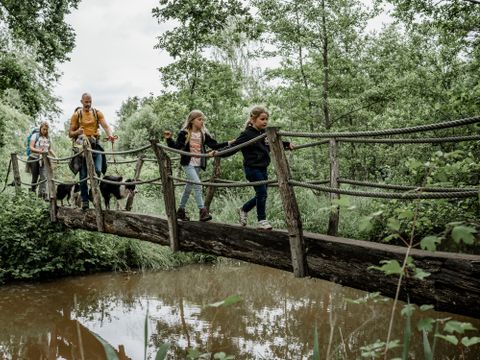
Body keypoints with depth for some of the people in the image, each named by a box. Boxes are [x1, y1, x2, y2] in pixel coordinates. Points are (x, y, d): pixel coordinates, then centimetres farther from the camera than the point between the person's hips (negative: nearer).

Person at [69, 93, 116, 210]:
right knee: (83, 175, 1)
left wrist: (110, 135, -31)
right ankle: (84, 200, 9)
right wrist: (77, 132, -19)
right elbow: (70, 133, 4)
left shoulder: (97, 113, 6)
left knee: (98, 171, -12)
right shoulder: (76, 115, 3)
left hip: (95, 144, 1)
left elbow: (105, 126, -9)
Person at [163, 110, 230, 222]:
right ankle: (202, 211, -19)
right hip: (188, 163, -5)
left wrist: (228, 143, -5)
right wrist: (169, 139, -23)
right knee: (197, 184, -19)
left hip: (198, 165, 5)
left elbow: (214, 145, 4)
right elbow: (176, 146, -7)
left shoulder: (203, 134, 6)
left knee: (189, 187, 12)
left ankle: (181, 210, 25)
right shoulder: (184, 133, -6)